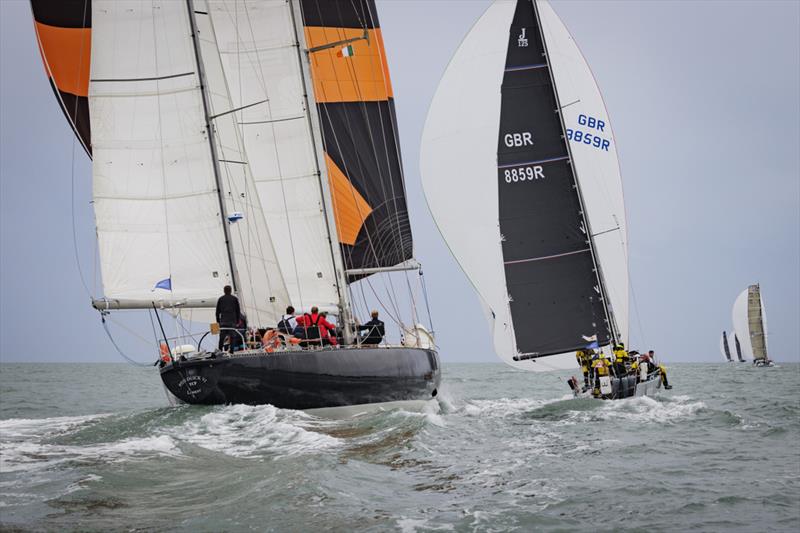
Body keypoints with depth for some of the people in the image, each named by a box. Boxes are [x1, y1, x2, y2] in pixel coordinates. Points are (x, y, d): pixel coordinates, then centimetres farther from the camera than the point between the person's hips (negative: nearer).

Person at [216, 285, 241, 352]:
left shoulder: (220, 299, 9)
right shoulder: (235, 299, 7)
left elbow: (217, 311, 8)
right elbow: (238, 311, 7)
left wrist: (218, 321, 13)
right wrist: (237, 321, 13)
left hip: (223, 321, 1)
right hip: (232, 321, -1)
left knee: (222, 336, 1)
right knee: (232, 336, 0)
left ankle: (220, 348, -9)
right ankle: (231, 350, -5)